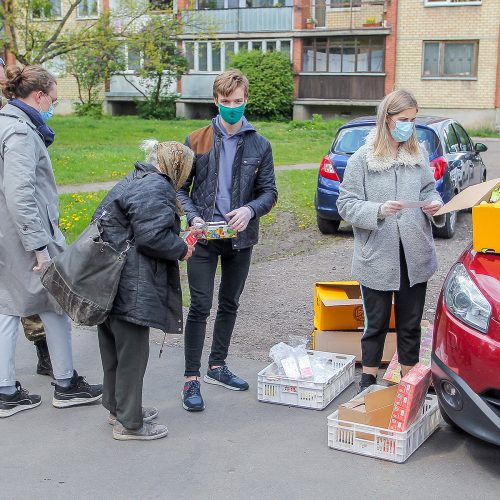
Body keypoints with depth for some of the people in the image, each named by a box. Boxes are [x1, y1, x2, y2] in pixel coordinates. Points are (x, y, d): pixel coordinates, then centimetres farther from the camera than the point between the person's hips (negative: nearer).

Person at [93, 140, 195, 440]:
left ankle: (118, 407, 35)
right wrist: (181, 249, -6)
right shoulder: (157, 188, -14)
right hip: (132, 288, -10)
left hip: (109, 283, 10)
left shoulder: (133, 181, 18)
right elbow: (151, 236, -23)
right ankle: (129, 423, 11)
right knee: (132, 351, 1)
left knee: (114, 348, 20)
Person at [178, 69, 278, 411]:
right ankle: (192, 379, 3)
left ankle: (217, 366, 30)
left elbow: (269, 192, 2)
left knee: (230, 305, 14)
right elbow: (180, 187, 2)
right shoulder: (197, 141, -1)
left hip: (241, 238, 3)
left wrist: (250, 210, -19)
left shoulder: (259, 145, 2)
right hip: (204, 238, -2)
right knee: (200, 307, -5)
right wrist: (193, 218, -15)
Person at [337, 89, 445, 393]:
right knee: (376, 322, 9)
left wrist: (434, 204, -6)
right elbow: (346, 204, -7)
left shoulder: (419, 154, 6)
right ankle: (369, 380, 24)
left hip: (415, 256, 3)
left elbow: (429, 191, 16)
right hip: (378, 257, -3)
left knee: (411, 322, 14)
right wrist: (378, 211, -23)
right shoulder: (362, 158, -5)